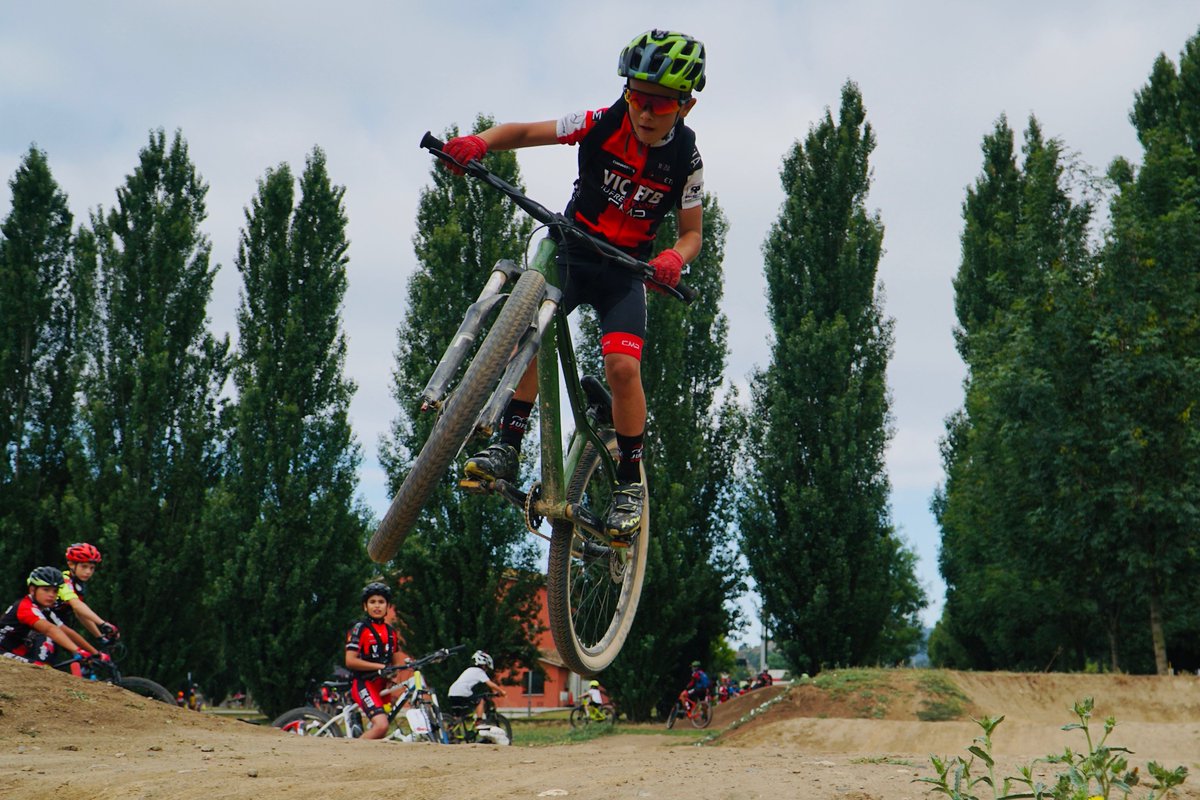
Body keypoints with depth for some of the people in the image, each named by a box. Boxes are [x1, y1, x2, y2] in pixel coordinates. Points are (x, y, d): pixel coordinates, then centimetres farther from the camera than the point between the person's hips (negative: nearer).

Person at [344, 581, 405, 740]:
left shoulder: (391, 632, 14)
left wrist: (394, 676, -2)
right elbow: (350, 661, -13)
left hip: (382, 686, 7)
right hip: (363, 684, -7)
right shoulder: (360, 629, -4)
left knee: (379, 729, 7)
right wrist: (380, 666, -16)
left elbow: (397, 662, 20)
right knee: (381, 726, -24)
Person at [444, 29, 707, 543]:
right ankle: (508, 447, -20)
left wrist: (674, 258, -25)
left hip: (626, 269, -1)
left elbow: (692, 233, -1)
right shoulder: (603, 125, -9)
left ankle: (630, 483, -5)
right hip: (573, 252, 1)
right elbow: (526, 132, -9)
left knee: (622, 366, -21)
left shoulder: (685, 160, -8)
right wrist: (480, 142, -30)